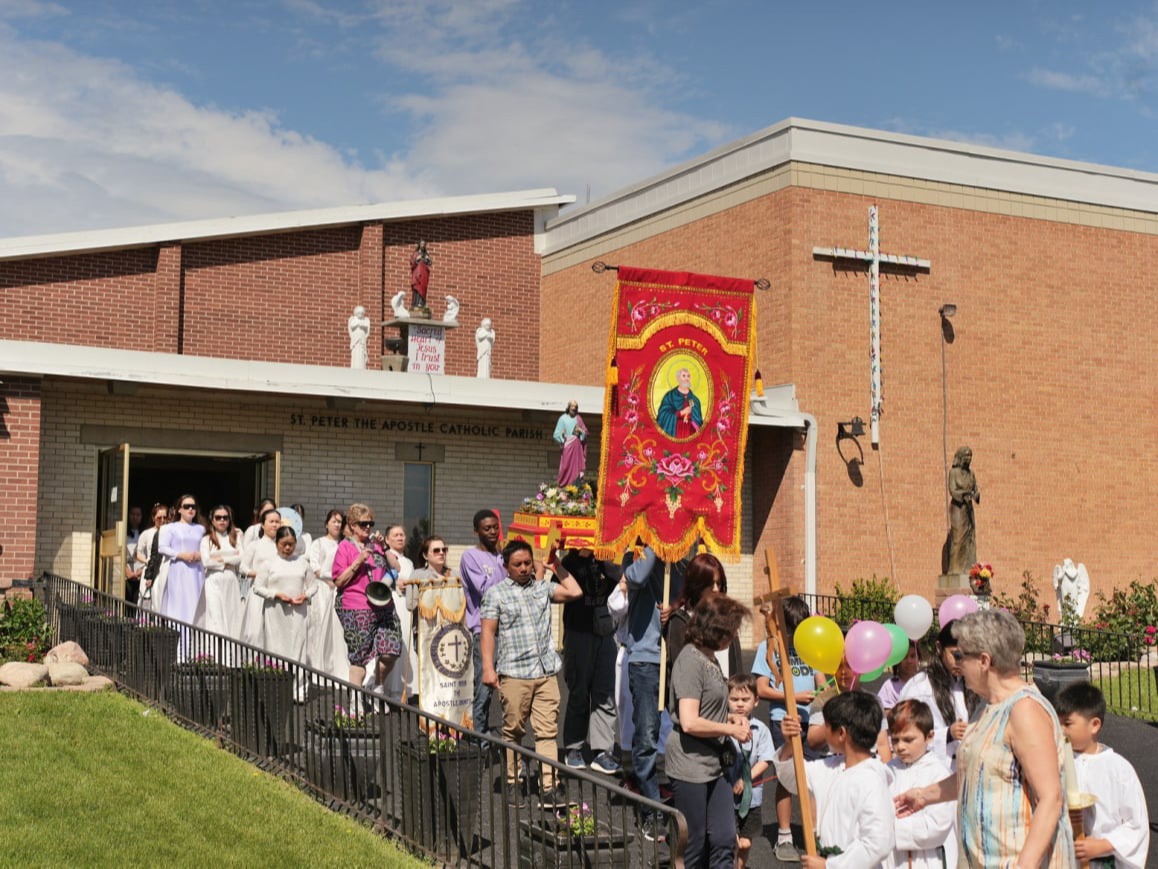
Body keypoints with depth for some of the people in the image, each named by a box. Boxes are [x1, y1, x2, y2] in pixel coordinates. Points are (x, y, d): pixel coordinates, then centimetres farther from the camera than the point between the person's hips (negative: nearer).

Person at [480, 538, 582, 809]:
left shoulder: (542, 588, 15)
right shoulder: (496, 593, 5)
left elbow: (575, 592, 8)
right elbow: (488, 632, 0)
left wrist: (557, 565, 12)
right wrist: (488, 668, -9)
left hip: (546, 672, 3)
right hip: (513, 673, -3)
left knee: (547, 731, -3)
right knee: (513, 731, 6)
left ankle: (549, 787, -6)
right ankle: (513, 783, 18)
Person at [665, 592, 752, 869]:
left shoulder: (710, 658, 12)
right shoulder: (690, 661, -18)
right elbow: (689, 722, -24)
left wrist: (731, 717, 6)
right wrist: (731, 730, -13)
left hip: (714, 765, 9)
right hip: (690, 767, -9)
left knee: (724, 839, 7)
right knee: (693, 846, 3)